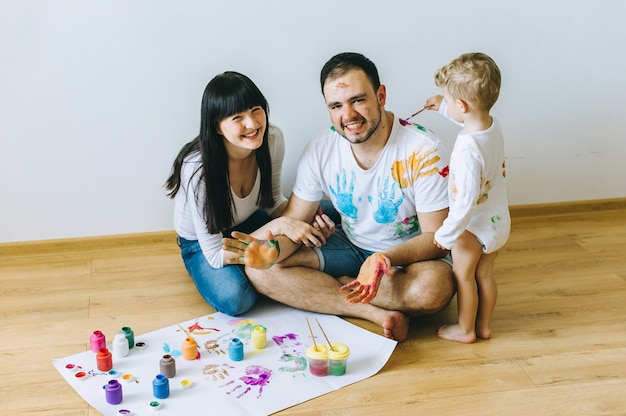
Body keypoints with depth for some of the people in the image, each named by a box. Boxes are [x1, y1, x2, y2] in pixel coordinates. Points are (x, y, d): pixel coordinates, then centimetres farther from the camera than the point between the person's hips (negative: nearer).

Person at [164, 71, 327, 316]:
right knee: (235, 299, -34)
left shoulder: (272, 139, -20)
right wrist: (278, 228, -39)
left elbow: (272, 200, -2)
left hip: (251, 223, 5)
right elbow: (215, 255, -31)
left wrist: (301, 220, -25)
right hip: (202, 243, -5)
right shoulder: (198, 170, -35)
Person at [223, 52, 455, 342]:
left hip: (409, 254, -4)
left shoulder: (423, 150, -22)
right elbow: (294, 222, -5)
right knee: (259, 270, -16)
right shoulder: (320, 151, -10)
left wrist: (385, 260, -40)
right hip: (350, 247, 4)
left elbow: (436, 238, -20)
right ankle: (376, 313, -21)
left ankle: (338, 282, -14)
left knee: (434, 287, -39)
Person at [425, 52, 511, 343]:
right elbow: (470, 116, 17)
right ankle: (484, 325, 39)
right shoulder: (492, 126, -10)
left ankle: (465, 329, 32)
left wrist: (446, 233, -21)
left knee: (463, 275, 15)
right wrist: (443, 107, 15)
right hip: (499, 222, 7)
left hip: (473, 227, -7)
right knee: (484, 274, 23)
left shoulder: (468, 150, -36)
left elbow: (466, 201, -32)